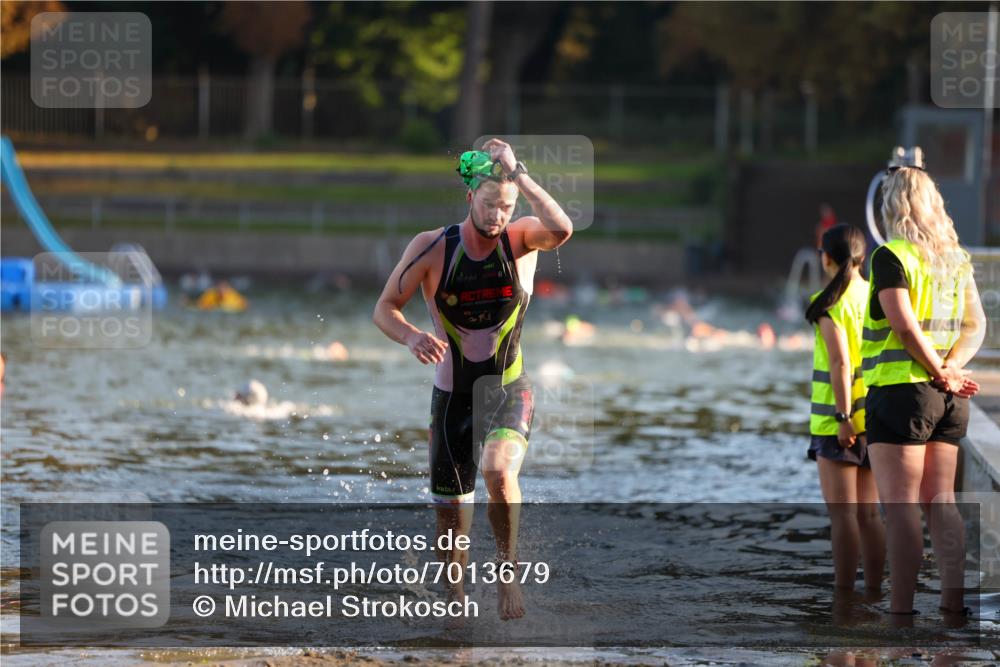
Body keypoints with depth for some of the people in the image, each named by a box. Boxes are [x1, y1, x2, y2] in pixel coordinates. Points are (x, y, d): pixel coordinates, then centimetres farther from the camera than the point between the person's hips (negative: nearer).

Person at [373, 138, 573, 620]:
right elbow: (384, 309, -7)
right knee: (449, 510, 9)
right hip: (452, 395, 2)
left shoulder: (521, 240, -10)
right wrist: (412, 337, -28)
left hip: (508, 391, -2)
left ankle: (508, 572, -10)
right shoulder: (432, 248, -10)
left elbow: (562, 229, -33)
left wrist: (517, 173, -34)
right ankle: (455, 601, 31)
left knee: (499, 472, -31)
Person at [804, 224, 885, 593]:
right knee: (869, 511, 12)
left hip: (838, 421, -6)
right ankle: (874, 590, 13)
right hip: (877, 418, 6)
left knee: (842, 513, -3)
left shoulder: (829, 303, -11)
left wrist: (843, 416, -18)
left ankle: (843, 595, -3)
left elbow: (840, 361, -19)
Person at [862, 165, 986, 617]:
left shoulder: (892, 257, -10)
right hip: (947, 400, 7)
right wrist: (951, 368, -3)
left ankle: (901, 610, -6)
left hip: (900, 389, -7)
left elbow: (905, 325, -20)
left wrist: (940, 373, -11)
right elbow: (976, 325, 10)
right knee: (940, 501, 11)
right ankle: (954, 603, 8)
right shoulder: (956, 259, 13)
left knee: (900, 507, -5)